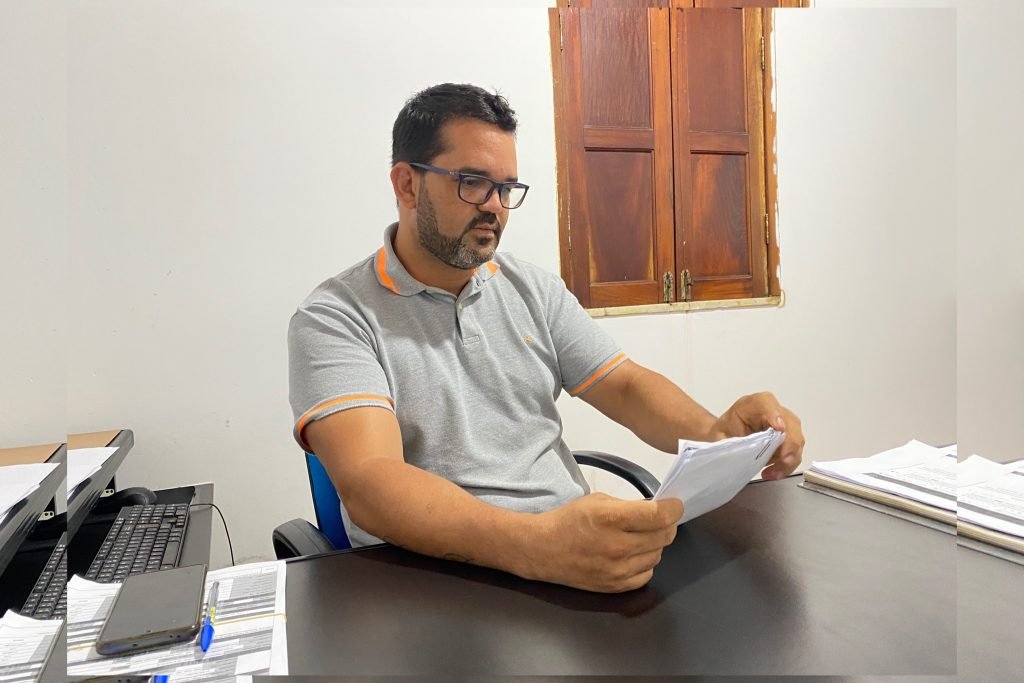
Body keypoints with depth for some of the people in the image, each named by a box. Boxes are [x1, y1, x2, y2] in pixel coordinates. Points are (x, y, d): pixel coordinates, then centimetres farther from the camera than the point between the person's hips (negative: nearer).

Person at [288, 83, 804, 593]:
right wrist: (534, 546, -35)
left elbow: (626, 386, 8)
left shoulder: (536, 290, 11)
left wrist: (718, 434, -13)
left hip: (580, 555, 5)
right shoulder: (334, 318, -7)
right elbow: (368, 483, -21)